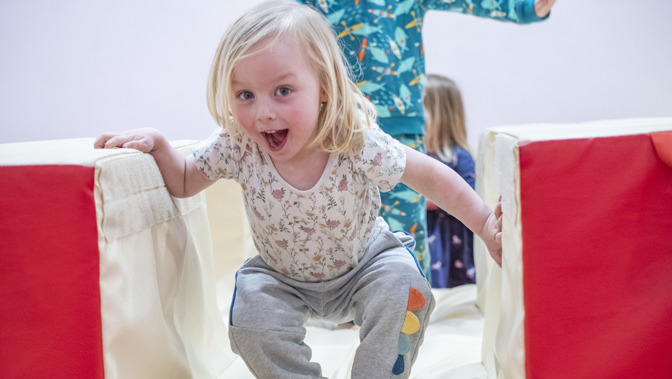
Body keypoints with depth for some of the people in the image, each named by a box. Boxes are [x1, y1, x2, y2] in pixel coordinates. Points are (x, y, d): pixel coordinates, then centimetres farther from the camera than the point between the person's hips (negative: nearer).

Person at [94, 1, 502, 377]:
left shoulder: (359, 145, -32)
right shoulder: (238, 146, -26)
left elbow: (429, 175, -19)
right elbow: (184, 182, -8)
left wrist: (487, 225, -16)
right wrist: (156, 143, -27)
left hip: (363, 264, -1)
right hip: (283, 276, 2)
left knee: (402, 285, -27)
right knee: (251, 318, -23)